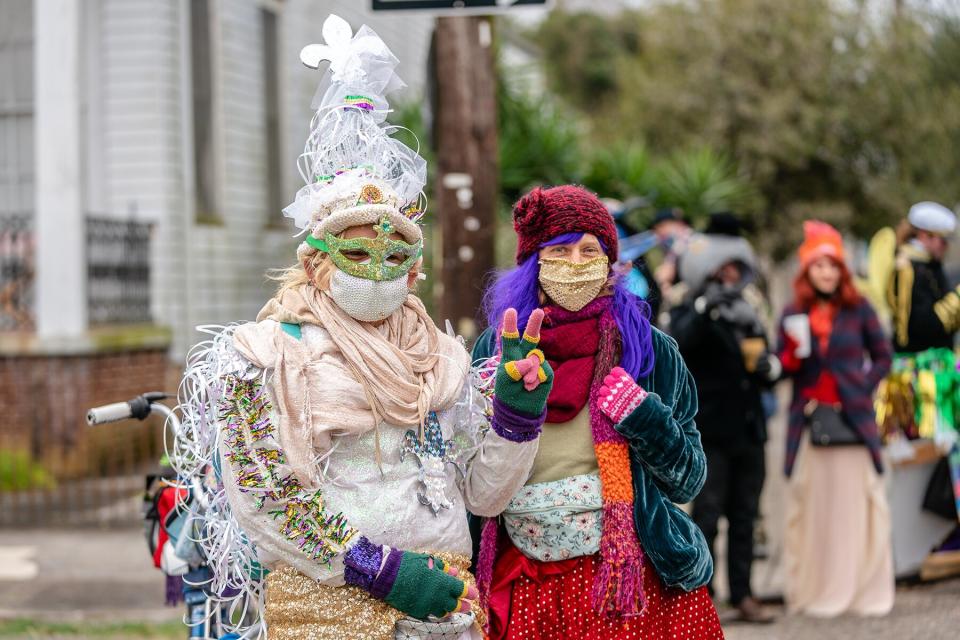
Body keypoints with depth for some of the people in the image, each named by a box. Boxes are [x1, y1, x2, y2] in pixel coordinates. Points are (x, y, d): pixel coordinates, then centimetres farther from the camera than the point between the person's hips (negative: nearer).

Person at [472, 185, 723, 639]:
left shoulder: (647, 349, -1)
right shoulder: (494, 349, 2)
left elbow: (687, 481, 2)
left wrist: (646, 421, -15)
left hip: (631, 580, -1)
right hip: (521, 585, 1)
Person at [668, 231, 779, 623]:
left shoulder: (747, 315, 17)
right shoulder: (691, 314, -3)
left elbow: (766, 375, 25)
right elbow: (678, 342, -27)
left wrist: (769, 366, 2)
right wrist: (707, 307, -38)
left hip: (748, 429, 6)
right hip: (711, 432, -6)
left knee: (744, 517, 9)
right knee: (707, 515, -6)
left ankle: (743, 595, 14)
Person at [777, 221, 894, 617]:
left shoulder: (858, 309, 4)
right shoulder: (794, 314, 8)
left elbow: (883, 355, 9)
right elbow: (782, 367, 7)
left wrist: (863, 388, -3)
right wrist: (793, 354, -13)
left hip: (853, 419, -1)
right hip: (808, 421, 1)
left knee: (858, 502, -2)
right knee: (812, 505, -1)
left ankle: (866, 590, 7)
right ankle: (816, 592, 4)